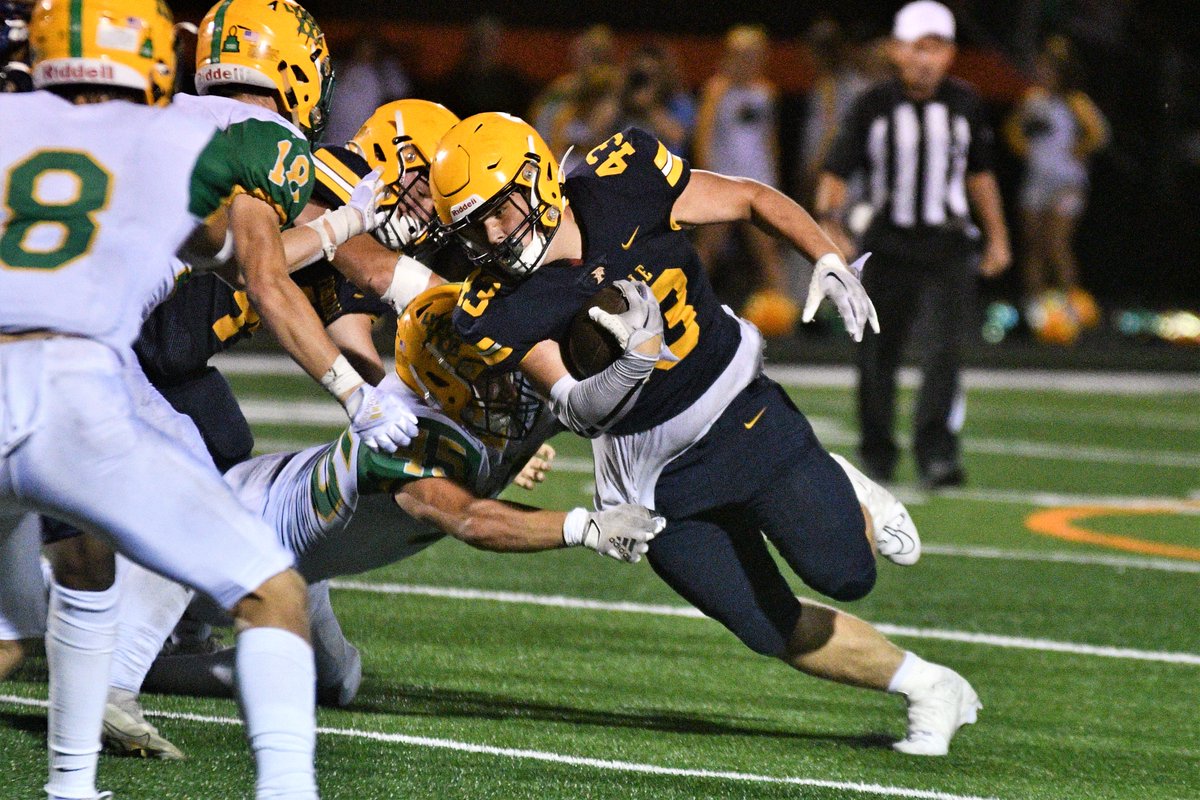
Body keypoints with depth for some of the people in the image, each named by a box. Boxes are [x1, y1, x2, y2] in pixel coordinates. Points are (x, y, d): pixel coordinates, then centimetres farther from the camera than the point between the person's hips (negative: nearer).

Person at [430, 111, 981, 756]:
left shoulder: (620, 185, -17)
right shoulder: (499, 311, -16)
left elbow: (751, 199, -3)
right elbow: (577, 412, -22)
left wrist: (829, 263, -15)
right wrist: (633, 365, -42)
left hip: (742, 413, -1)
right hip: (655, 479, 1)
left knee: (844, 575, -13)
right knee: (776, 631, 2)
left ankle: (842, 495, 22)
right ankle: (929, 690, 24)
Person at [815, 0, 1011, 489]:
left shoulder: (964, 105, 4)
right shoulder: (874, 106, -4)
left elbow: (979, 173, 17)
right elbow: (837, 171, -5)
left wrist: (997, 236, 19)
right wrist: (829, 224, -21)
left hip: (947, 250, 0)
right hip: (888, 246, 0)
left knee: (942, 352, -14)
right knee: (878, 355, 6)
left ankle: (936, 453, -17)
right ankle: (877, 451, 22)